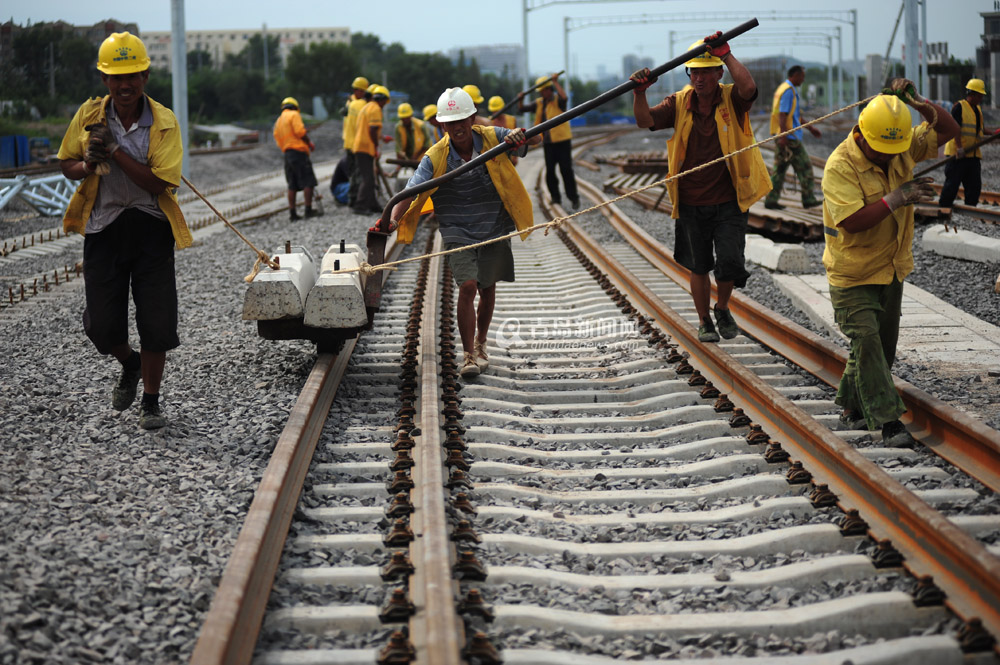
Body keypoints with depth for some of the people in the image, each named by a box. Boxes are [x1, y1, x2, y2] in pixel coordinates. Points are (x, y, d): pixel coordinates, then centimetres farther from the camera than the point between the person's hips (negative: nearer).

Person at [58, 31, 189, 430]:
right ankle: (129, 364, 35)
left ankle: (150, 401, 16)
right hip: (103, 228, 2)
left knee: (156, 320, -2)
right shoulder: (89, 115, 1)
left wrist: (114, 150, -20)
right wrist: (87, 165, -11)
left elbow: (158, 183, -16)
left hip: (151, 228, -2)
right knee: (102, 325, 1)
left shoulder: (164, 122, -7)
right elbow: (66, 165, 12)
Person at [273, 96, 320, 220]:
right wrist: (310, 143, -4)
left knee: (292, 185, 9)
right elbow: (300, 131, -15)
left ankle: (292, 212, 6)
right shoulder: (294, 115, -2)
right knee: (308, 182, -6)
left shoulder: (278, 121, 21)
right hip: (299, 152, -8)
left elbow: (278, 141, 18)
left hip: (287, 153, 8)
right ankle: (308, 209, -10)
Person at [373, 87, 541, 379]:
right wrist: (393, 218, -39)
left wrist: (520, 135, -31)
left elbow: (536, 137, -7)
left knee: (487, 289, 13)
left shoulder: (491, 138, -6)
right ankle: (469, 356, -9)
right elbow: (411, 191, -21)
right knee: (467, 286, -18)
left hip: (494, 229, 2)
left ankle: (480, 344, 36)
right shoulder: (435, 157, -11)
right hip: (458, 232, -2)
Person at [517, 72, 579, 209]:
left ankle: (573, 198, 2)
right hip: (548, 142, 5)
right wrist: (520, 99, -6)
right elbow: (522, 109, 14)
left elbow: (563, 97, -31)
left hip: (562, 140, -5)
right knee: (550, 171, 3)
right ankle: (556, 197, 14)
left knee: (566, 169, -5)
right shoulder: (539, 103, 10)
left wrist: (556, 82, -27)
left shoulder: (557, 101, -6)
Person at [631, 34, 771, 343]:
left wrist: (726, 54, -31)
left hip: (728, 203, -2)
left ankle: (722, 308, 17)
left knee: (730, 263, -13)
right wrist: (639, 93, -29)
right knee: (698, 267, 13)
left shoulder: (732, 99, -6)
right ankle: (704, 321, 32)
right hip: (691, 204, 2)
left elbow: (748, 88, -29)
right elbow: (645, 120, -11)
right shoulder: (679, 103, 1)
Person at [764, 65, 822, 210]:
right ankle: (808, 199, 1)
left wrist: (811, 128, 31)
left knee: (780, 167, 9)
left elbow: (796, 115, 28)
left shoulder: (784, 88, 20)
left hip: (783, 137, 10)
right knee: (804, 166, -3)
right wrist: (783, 136, -27)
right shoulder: (789, 91, -13)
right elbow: (782, 114, -22)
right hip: (789, 137, -10)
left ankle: (771, 200, 6)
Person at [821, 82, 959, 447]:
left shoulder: (903, 147, -2)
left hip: (891, 267, 7)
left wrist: (918, 102, -15)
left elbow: (948, 129, 2)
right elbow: (851, 221, -31)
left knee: (881, 342, 13)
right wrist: (893, 200, -34)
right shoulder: (840, 166, -23)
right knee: (867, 340, -14)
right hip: (853, 273, -7)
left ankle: (852, 407, 28)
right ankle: (889, 420, -12)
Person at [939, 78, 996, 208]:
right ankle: (943, 209, -2)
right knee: (952, 183, -8)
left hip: (973, 154, 8)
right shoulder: (959, 106, -6)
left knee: (975, 185, 6)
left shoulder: (978, 109, 19)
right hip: (957, 154, -8)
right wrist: (959, 147, -25)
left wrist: (993, 133, 11)